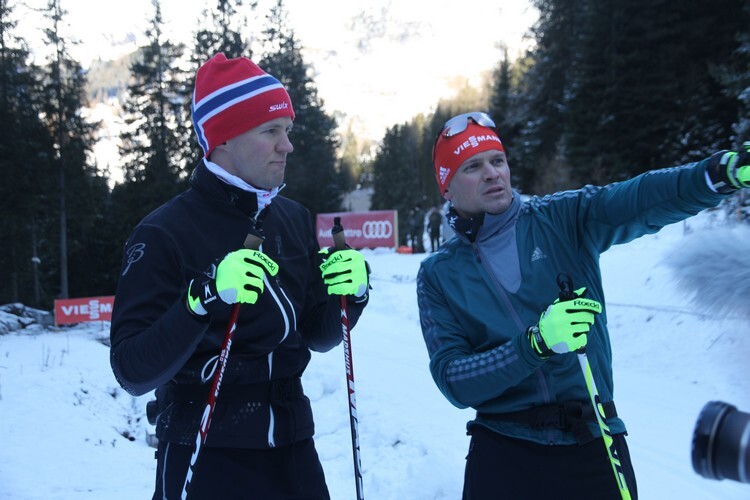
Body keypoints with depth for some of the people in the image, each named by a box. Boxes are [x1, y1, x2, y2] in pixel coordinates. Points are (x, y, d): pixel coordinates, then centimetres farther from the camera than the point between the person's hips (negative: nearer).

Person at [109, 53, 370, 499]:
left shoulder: (294, 219, 2)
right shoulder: (164, 234, -14)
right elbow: (133, 373, -18)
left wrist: (348, 296, -9)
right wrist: (203, 300, -31)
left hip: (293, 449, 5)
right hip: (205, 458, -5)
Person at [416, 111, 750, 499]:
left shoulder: (563, 219, 0)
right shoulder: (439, 274, 1)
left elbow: (641, 200, -18)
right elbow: (453, 380, -9)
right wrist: (537, 343, -23)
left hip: (595, 444, 1)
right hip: (502, 453, 0)